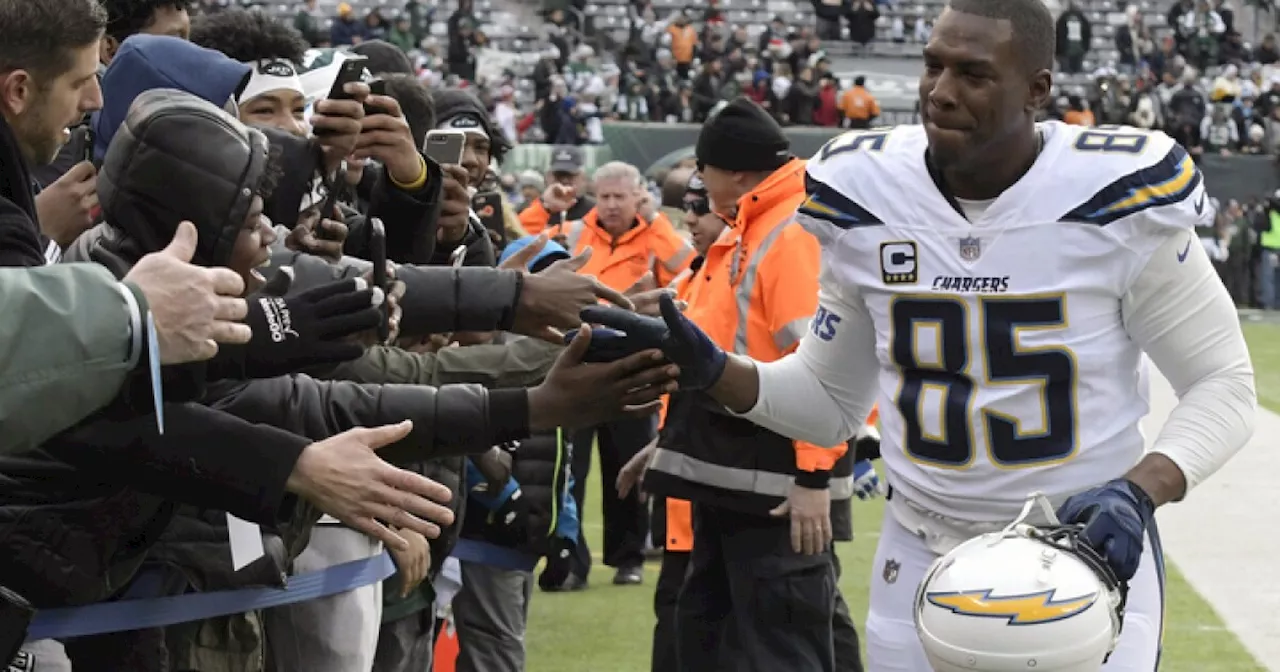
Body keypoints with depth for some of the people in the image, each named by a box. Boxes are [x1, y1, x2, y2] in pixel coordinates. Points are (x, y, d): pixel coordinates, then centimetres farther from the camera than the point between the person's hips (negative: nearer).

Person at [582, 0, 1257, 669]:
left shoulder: (1118, 202, -15)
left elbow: (1224, 384, -7)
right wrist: (708, 370, -8)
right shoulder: (868, 202, -4)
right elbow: (829, 402, 8)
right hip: (921, 562, 3)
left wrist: (1137, 493, -23)